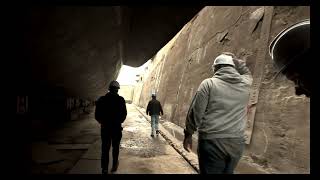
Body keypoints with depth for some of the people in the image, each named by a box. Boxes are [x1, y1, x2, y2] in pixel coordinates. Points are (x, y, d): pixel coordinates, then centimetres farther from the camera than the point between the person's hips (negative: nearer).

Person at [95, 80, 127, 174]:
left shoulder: (102, 99, -4)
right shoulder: (120, 100, -9)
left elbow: (97, 115, -2)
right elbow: (124, 114, -6)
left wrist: (103, 122, 13)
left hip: (105, 128, 1)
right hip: (117, 127, -1)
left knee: (105, 148, 9)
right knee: (115, 147, 17)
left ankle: (104, 169, 9)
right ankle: (114, 165, 28)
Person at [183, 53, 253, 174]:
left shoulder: (209, 84, -7)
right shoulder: (245, 83, 5)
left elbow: (195, 112, -8)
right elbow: (247, 73, 31)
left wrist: (188, 134, 3)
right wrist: (234, 60, 24)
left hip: (212, 141, -4)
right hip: (237, 142, 5)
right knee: (228, 172, 21)